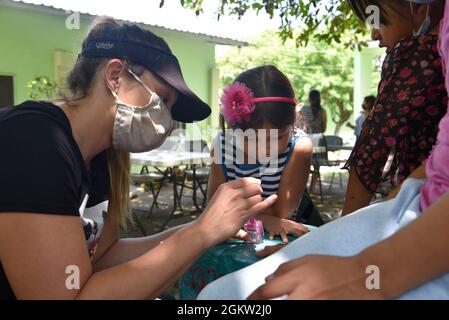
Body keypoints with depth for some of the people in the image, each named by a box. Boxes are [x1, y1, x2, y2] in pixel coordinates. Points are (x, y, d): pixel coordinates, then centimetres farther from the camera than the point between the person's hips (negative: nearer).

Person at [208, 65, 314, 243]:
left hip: (280, 242, -1)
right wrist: (263, 217, -20)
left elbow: (281, 212, -17)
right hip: (233, 240, 2)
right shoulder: (222, 144, -9)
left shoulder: (299, 147, -17)